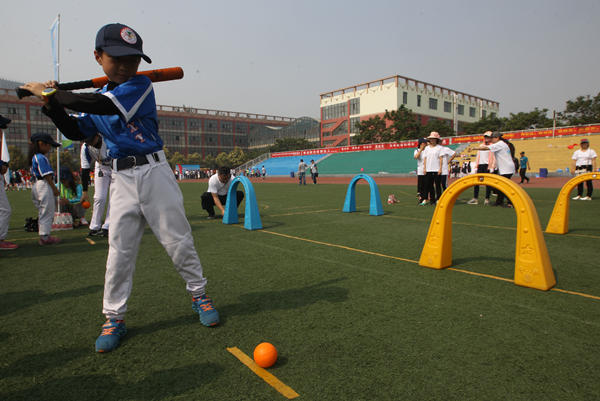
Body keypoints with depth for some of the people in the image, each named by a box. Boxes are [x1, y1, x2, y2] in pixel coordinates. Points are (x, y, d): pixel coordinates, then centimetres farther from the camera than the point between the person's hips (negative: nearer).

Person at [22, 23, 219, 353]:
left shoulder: (141, 85, -5)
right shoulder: (97, 97, 15)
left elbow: (106, 107, -21)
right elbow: (76, 132, 21)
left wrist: (53, 93, -12)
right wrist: (52, 106, 7)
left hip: (154, 171, -4)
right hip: (121, 178, 5)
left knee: (179, 241, 2)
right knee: (119, 250, 4)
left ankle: (199, 295, 21)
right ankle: (114, 318, 16)